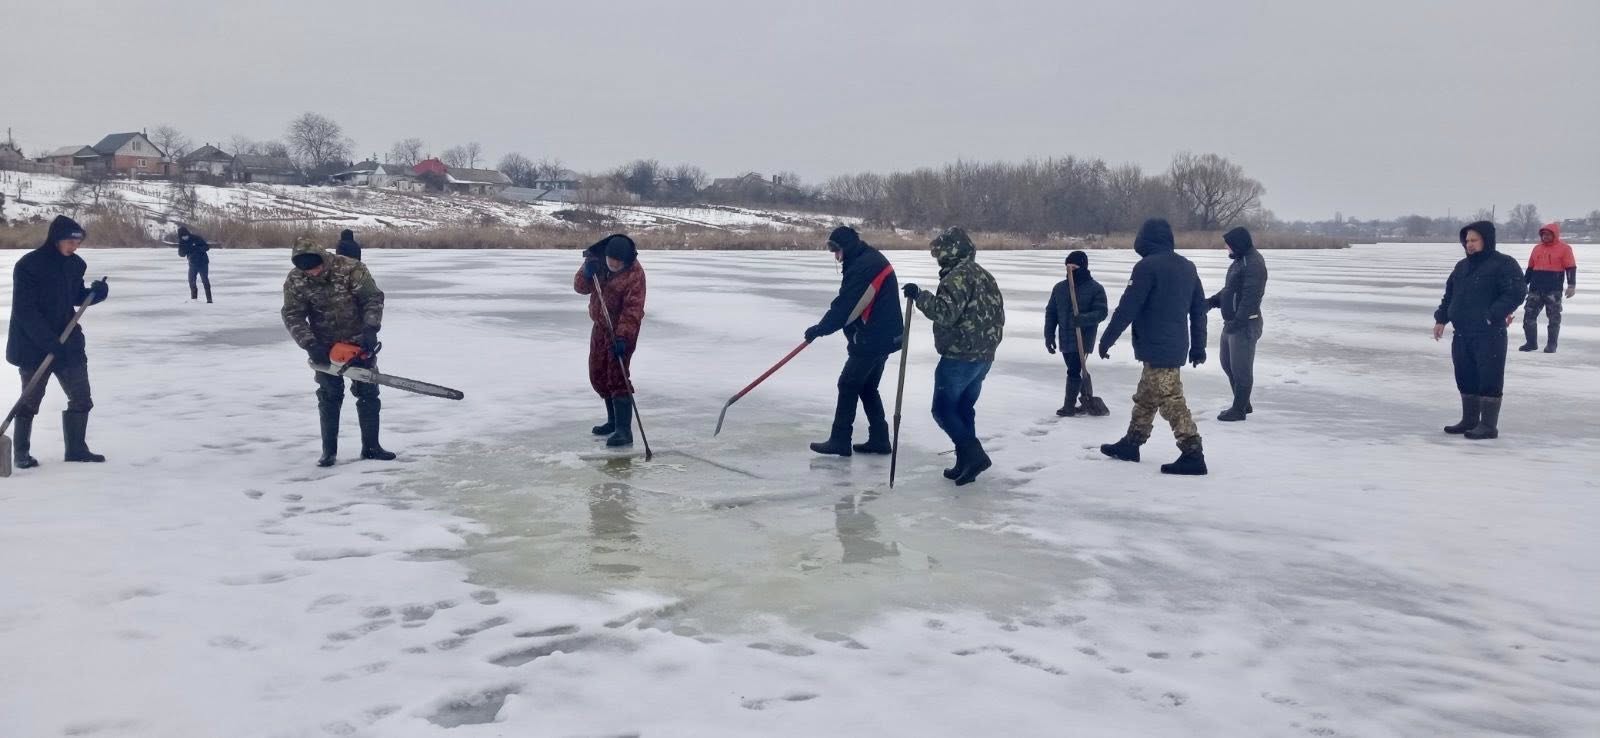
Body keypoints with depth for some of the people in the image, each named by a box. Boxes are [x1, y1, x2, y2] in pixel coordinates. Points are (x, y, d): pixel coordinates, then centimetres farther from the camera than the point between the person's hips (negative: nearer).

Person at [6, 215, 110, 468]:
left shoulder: (74, 264, 3)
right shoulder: (29, 265, -17)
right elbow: (25, 311, -20)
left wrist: (96, 293, -6)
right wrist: (50, 343, -27)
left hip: (68, 342, 6)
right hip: (33, 345, -6)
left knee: (81, 398, 7)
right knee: (30, 399, 6)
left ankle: (76, 448, 20)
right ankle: (21, 452, 21)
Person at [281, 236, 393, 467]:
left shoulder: (351, 268, -20)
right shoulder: (294, 281, -13)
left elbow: (373, 298, -17)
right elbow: (293, 317, -12)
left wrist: (370, 329, -27)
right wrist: (310, 344, -24)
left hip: (358, 341, 0)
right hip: (325, 346, 0)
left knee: (369, 393, 3)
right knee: (329, 396, 1)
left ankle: (371, 446, 13)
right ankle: (329, 450, 10)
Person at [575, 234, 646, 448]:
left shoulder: (635, 273, -23)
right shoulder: (597, 260, -6)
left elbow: (633, 309, -25)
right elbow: (580, 287, -4)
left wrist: (622, 337, -32)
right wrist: (587, 273, -25)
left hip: (624, 328, -7)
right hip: (601, 325, 7)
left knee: (617, 377, -16)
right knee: (598, 375, 14)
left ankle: (624, 430, -17)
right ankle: (614, 420, 30)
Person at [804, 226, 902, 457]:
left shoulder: (862, 266, -19)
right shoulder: (872, 259, 14)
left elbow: (844, 306, -20)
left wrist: (820, 329, -10)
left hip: (873, 338, -10)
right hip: (884, 336, 10)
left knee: (848, 385, -3)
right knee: (867, 387, 16)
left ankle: (840, 441, 1)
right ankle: (879, 439, 19)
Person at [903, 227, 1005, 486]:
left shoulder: (958, 275, -14)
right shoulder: (984, 275, 16)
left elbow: (945, 312, -25)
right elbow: (997, 315, 21)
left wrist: (919, 295, -16)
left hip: (959, 357, -9)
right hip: (984, 357, 9)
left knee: (943, 409, -2)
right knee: (964, 408, 16)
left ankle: (973, 454, -13)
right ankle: (966, 464, 17)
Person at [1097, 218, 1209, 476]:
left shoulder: (1147, 267, -13)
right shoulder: (1188, 267, 12)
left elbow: (1127, 308, -15)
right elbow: (1199, 310, 15)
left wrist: (1106, 340, -7)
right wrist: (1198, 346, 20)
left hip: (1157, 349, -9)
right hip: (1176, 346, 9)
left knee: (1171, 401, -8)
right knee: (1145, 398, 20)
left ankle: (1192, 454, -11)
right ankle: (1130, 444, 31)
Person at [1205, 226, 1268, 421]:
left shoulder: (1254, 264, -18)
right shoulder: (1239, 260, 14)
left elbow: (1250, 297, -25)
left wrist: (1238, 321, -30)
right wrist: (1212, 301, 11)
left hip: (1245, 325, -11)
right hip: (1231, 323, 11)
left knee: (1241, 368, -2)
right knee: (1228, 364, 18)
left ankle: (1239, 409, 8)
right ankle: (1243, 404, 30)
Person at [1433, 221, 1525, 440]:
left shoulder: (1504, 264, -8)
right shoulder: (1462, 266, 16)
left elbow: (1517, 292, -16)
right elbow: (1449, 294, 23)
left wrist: (1494, 315, -22)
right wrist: (1441, 319, 14)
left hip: (1490, 335, -8)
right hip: (1462, 334, 8)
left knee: (1489, 380, -4)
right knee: (1466, 378, 13)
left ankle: (1489, 426, 1)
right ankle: (1469, 420, 24)